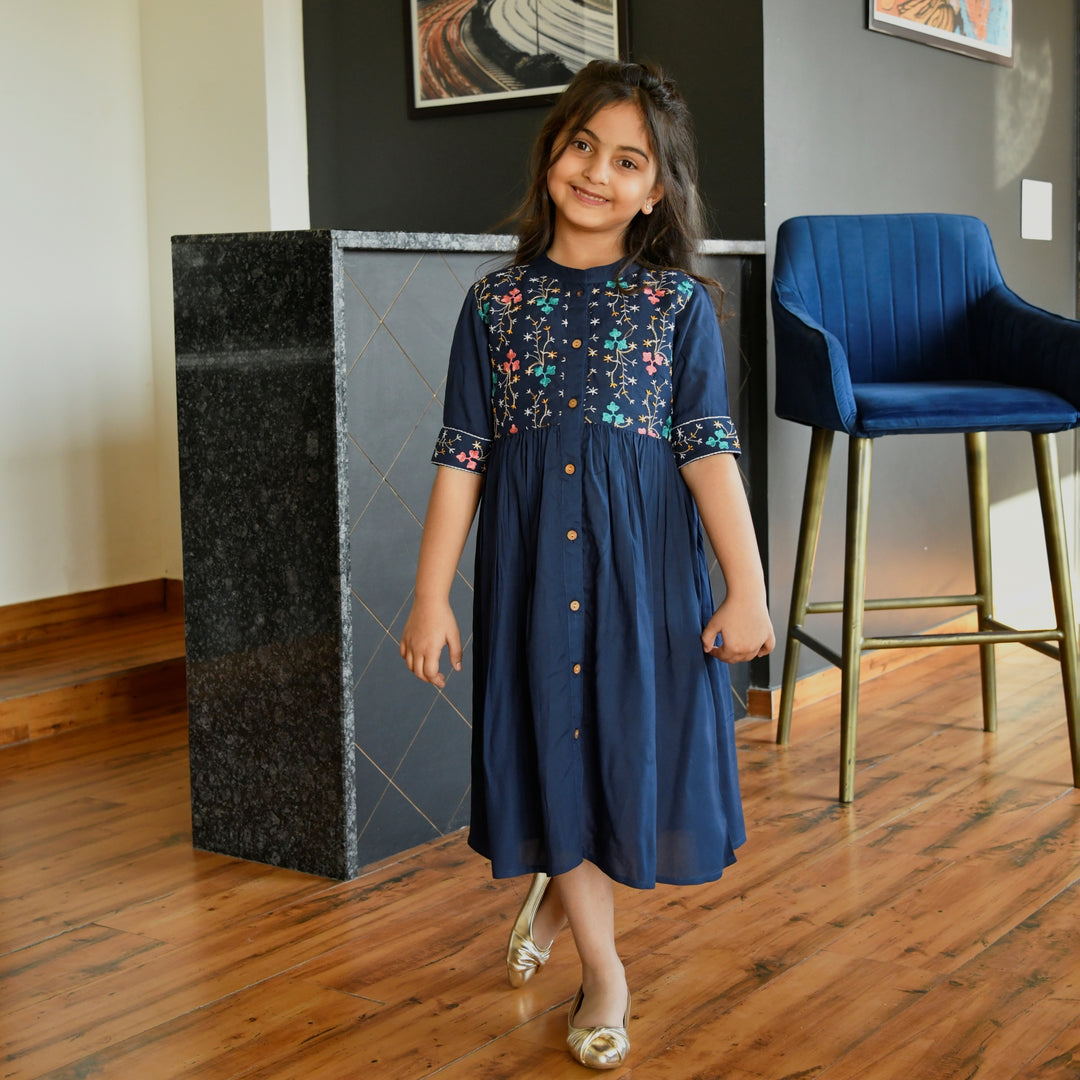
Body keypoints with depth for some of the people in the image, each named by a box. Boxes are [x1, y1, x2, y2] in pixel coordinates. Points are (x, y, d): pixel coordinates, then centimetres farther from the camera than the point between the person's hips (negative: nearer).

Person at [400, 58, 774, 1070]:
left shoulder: (678, 302, 0)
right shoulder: (496, 301, 3)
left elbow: (708, 449, -4)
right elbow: (462, 454, 2)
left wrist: (746, 589, -9)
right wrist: (431, 595, 0)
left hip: (642, 559, -1)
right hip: (528, 558, 1)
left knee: (631, 735, 6)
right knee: (548, 743, 7)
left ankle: (559, 882, 39)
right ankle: (601, 967, 25)